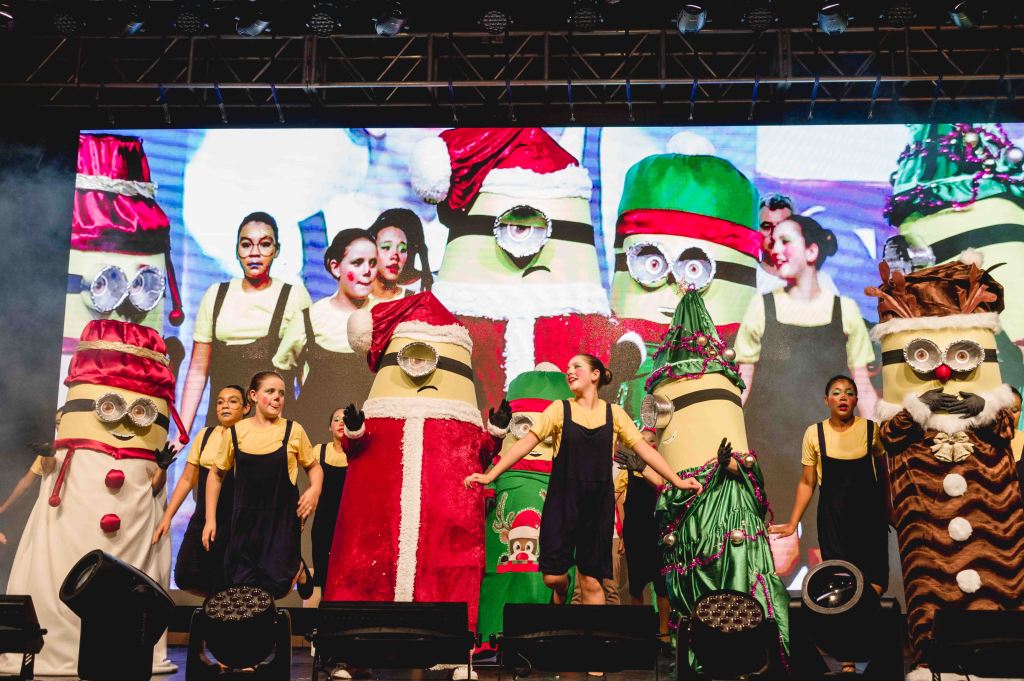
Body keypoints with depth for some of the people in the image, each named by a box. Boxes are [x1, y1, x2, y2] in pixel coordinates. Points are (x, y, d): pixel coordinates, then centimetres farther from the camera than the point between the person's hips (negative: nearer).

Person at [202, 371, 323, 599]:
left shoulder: (293, 430, -2)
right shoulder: (236, 432, 1)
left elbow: (313, 466, 10)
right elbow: (217, 474, 12)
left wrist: (315, 489, -11)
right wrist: (210, 518, 7)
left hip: (282, 519, -2)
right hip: (245, 520, 2)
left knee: (275, 587, -3)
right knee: (240, 586, 0)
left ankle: (298, 570, 30)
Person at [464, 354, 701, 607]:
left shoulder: (614, 413, 4)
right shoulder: (560, 409, 1)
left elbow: (644, 449, 4)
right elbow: (526, 443, -5)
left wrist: (677, 480, -3)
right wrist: (490, 475, -13)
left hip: (598, 505, 1)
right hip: (562, 502, 0)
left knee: (592, 581, 1)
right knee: (553, 576, -3)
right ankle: (561, 591, 34)